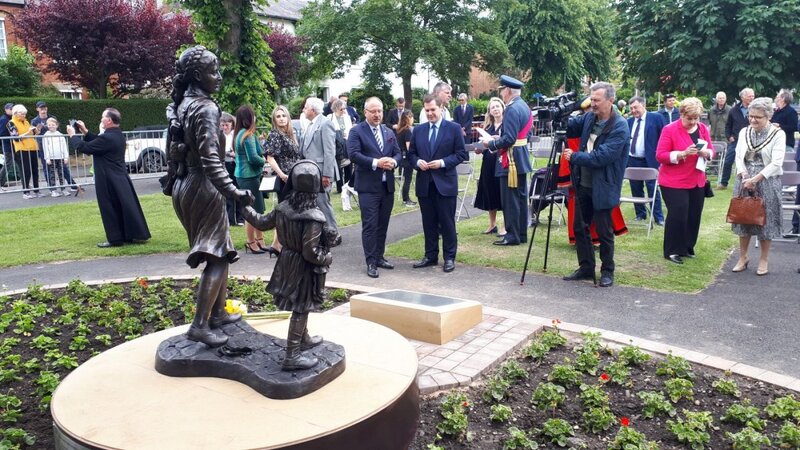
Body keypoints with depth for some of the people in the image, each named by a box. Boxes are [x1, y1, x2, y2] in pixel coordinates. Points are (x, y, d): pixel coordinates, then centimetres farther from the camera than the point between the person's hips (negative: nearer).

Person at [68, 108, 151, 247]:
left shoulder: (107, 138, -21)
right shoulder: (118, 135, 8)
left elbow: (84, 147, -14)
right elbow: (98, 143, 18)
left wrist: (72, 135, 0)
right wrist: (85, 132, 15)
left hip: (109, 181, -9)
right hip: (121, 178, 9)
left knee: (110, 209, 0)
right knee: (127, 205, 11)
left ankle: (115, 239, 7)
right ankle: (136, 234, 16)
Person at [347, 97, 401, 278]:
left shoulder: (389, 132, 16)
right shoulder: (357, 131, -4)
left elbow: (398, 153, 13)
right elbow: (353, 154, -15)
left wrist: (393, 162, -10)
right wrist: (376, 163, -24)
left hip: (387, 186, 6)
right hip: (368, 186, -6)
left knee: (383, 224, 12)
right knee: (370, 225, -4)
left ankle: (379, 257, 24)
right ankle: (371, 262, 1)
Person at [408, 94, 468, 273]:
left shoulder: (454, 128, -1)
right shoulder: (418, 130, 10)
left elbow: (461, 154, -3)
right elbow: (411, 153, 14)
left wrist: (443, 162, -16)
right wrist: (417, 162, -8)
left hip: (445, 183, -4)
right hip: (424, 184, 4)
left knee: (447, 223, 2)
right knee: (428, 223, 11)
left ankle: (449, 257, 12)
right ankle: (430, 256, 21)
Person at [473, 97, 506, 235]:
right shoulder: (487, 126, 13)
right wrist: (480, 149, -3)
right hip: (489, 163, 6)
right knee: (490, 192, 9)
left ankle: (505, 226, 7)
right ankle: (492, 224, 22)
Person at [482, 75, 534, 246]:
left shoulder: (512, 109, -18)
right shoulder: (524, 106, 13)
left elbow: (509, 139, -24)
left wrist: (491, 144, -10)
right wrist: (499, 138, 14)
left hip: (511, 161, -10)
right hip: (521, 159, 10)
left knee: (510, 200, -3)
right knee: (520, 197, 13)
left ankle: (512, 236, 3)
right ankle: (521, 234, 20)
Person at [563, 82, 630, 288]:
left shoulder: (619, 127, -17)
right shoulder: (589, 117, 6)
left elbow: (602, 156, -24)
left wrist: (574, 157, -19)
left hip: (602, 188, -7)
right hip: (583, 184, 7)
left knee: (604, 232, 3)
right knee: (579, 227, 13)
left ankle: (607, 271, 20)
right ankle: (586, 268, 26)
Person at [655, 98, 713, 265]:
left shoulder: (703, 128, 6)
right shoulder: (670, 129, -11)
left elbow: (711, 151, 10)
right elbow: (660, 155, -14)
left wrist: (706, 152, -13)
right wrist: (682, 153, -26)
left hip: (697, 182, 6)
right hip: (674, 182, -6)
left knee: (694, 216, 9)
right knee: (677, 215, -7)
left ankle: (687, 248, 24)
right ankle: (672, 251, 6)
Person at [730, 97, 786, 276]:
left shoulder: (778, 134, -8)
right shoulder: (744, 132, 4)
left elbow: (776, 163, -14)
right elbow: (738, 156, 2)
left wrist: (755, 179, -19)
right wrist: (744, 176, -13)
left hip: (767, 182, -3)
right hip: (744, 180, 4)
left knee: (765, 219, 4)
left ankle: (764, 260, 19)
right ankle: (743, 257, 22)